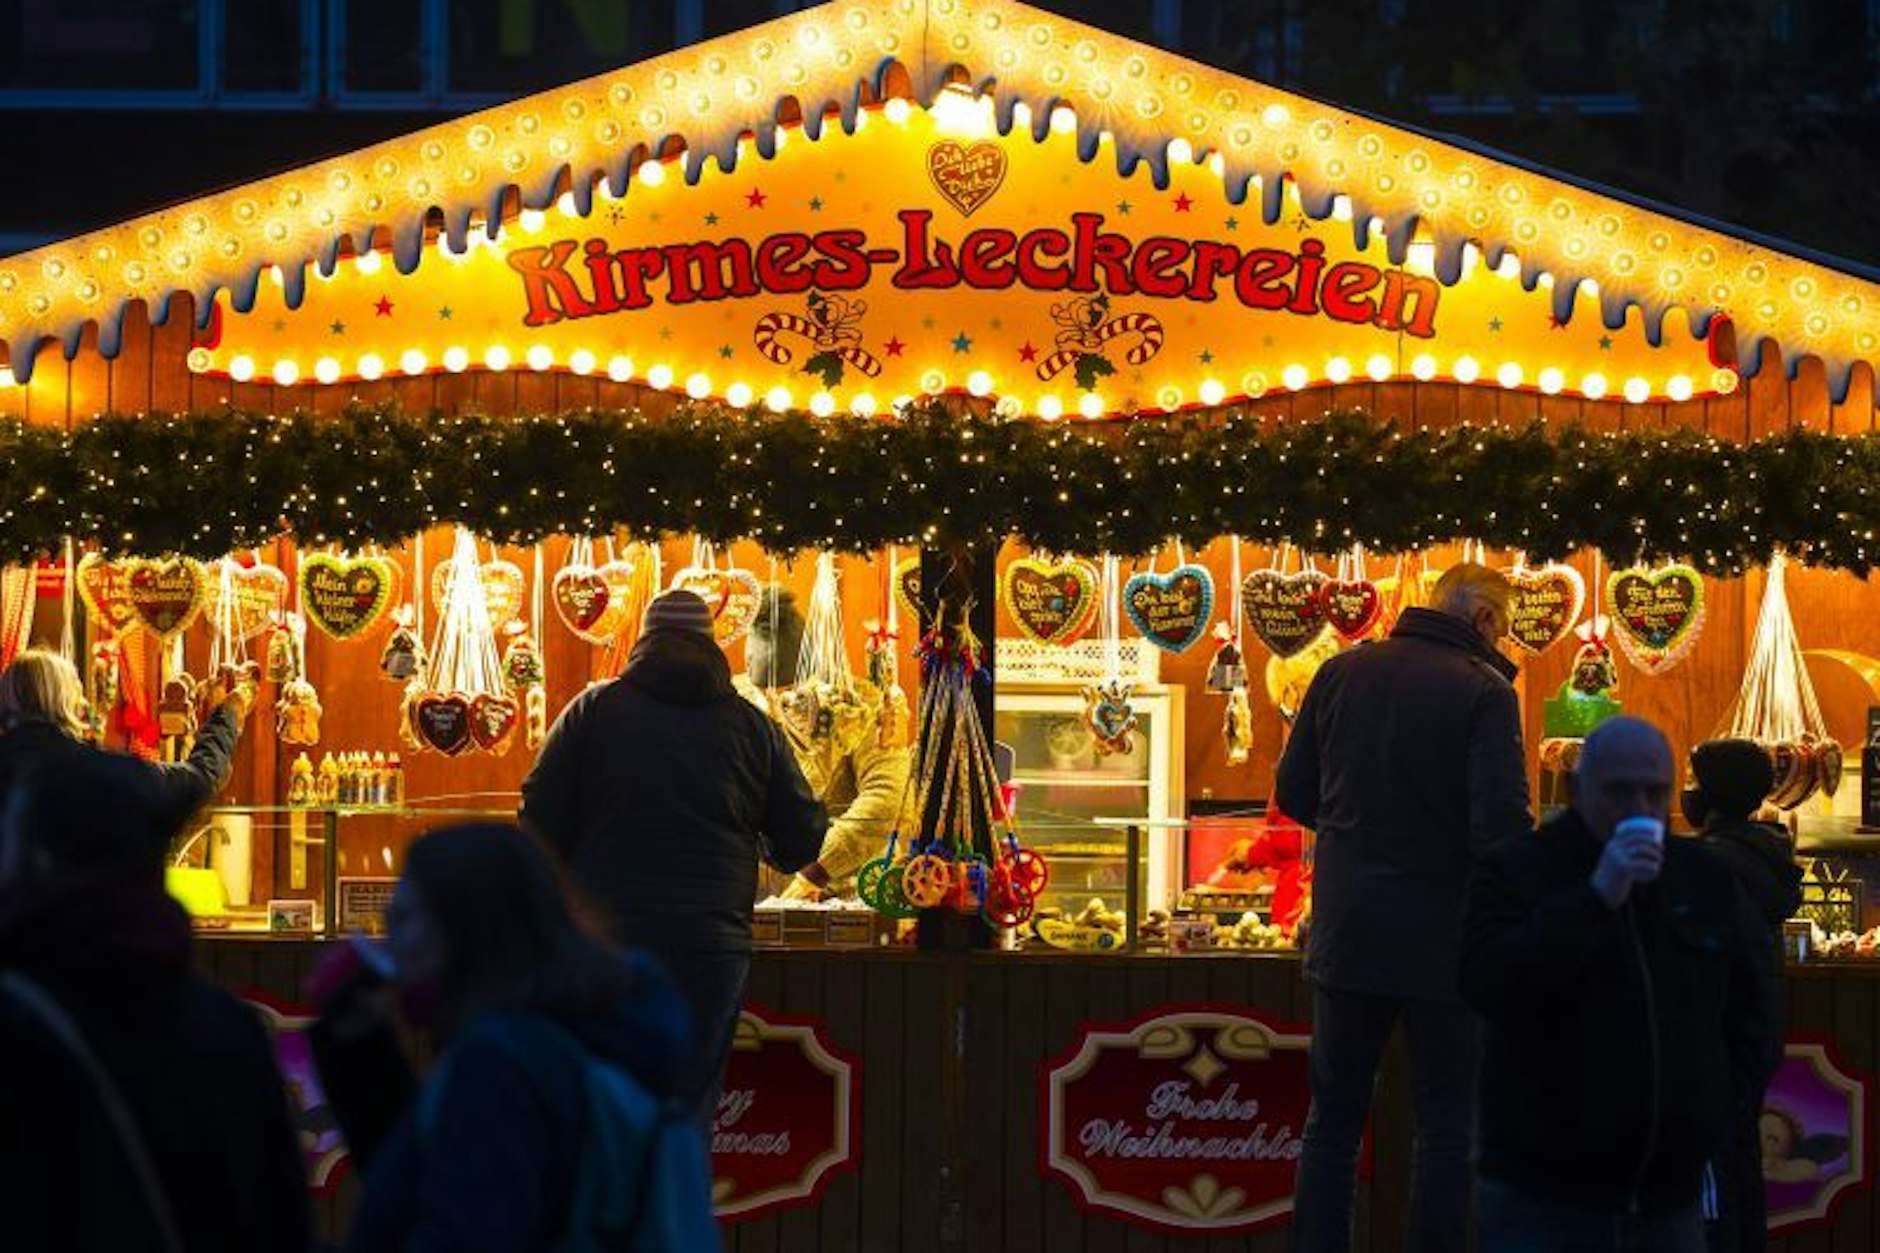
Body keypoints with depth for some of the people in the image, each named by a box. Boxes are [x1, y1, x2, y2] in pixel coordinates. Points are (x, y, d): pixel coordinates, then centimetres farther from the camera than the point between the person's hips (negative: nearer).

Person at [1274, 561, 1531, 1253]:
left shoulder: (1342, 672, 2)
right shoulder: (1483, 691, -13)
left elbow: (1293, 793, 8)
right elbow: (1502, 826, -19)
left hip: (1345, 936, 4)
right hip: (1443, 938, -4)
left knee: (1333, 1117, 13)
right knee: (1447, 1125, 5)